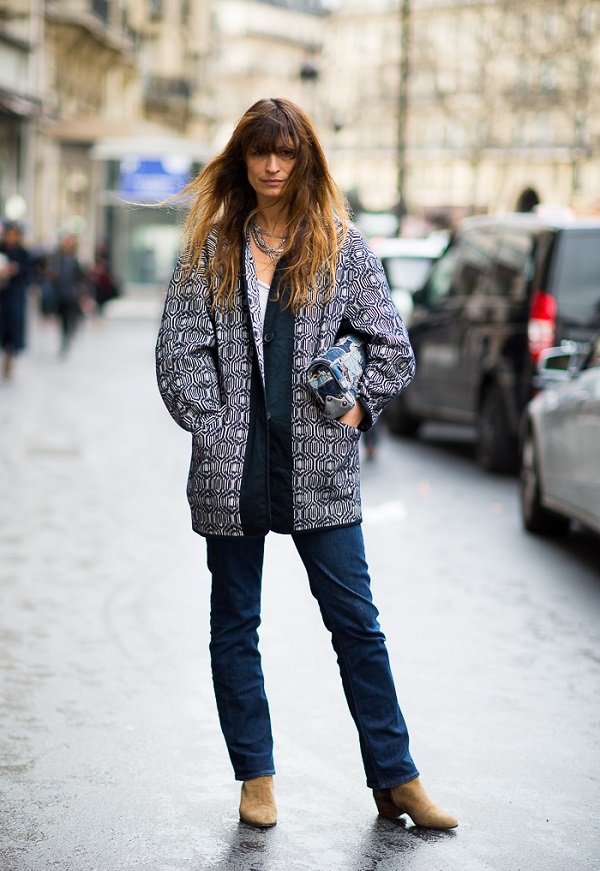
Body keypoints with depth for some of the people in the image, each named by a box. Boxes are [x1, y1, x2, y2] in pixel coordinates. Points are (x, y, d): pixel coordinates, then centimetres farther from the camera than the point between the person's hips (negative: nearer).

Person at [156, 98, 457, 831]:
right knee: (234, 625, 9)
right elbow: (178, 350, 1)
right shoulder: (208, 249, 6)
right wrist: (214, 427, -7)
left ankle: (395, 779, 11)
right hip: (232, 468, 1)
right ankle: (255, 777, 22)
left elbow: (392, 345, 6)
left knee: (356, 622, 3)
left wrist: (357, 409, -3)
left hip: (319, 467, -1)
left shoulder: (342, 247, 5)